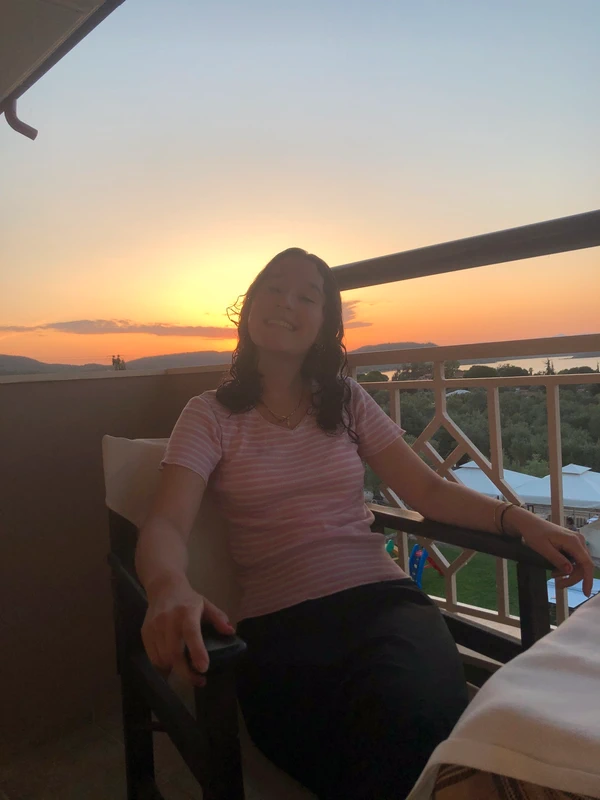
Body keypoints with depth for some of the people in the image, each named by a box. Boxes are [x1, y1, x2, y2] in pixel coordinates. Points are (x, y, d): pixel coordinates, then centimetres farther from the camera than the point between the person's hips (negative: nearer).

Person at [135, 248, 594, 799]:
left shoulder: (348, 402, 13)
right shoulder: (211, 415, 5)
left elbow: (427, 490, 8)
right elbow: (166, 524, -7)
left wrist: (517, 518, -9)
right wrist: (169, 588, -31)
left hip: (382, 598, 3)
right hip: (280, 623, -2)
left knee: (419, 716, -32)